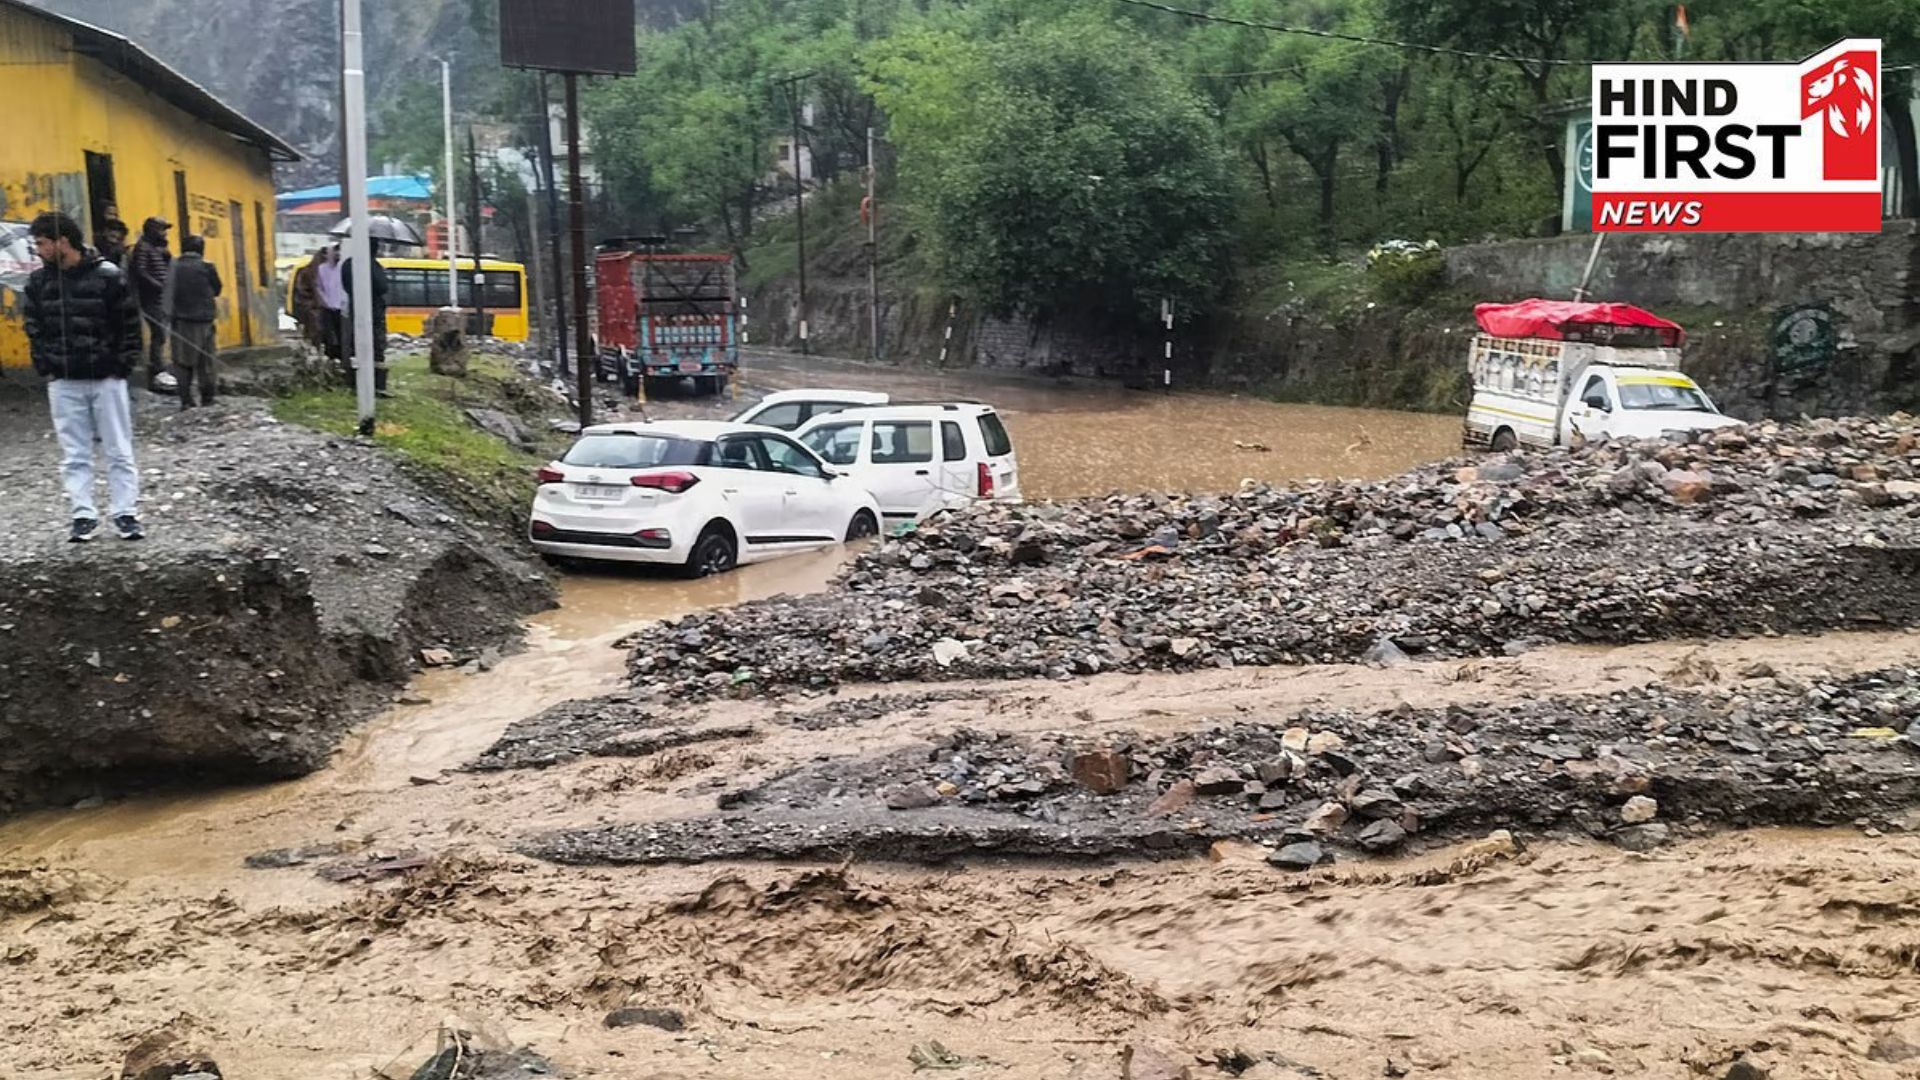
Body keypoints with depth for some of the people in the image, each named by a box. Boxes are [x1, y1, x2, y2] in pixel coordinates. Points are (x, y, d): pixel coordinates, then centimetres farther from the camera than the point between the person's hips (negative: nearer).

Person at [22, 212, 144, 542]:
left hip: (107, 379, -3)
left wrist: (123, 367, -6)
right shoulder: (38, 281, 4)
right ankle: (84, 515, 11)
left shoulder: (108, 276, -7)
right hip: (63, 383, 3)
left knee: (118, 451, 3)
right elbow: (33, 328, 10)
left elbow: (130, 325, -2)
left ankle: (126, 513, 10)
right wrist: (46, 369, 1)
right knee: (74, 455, 5)